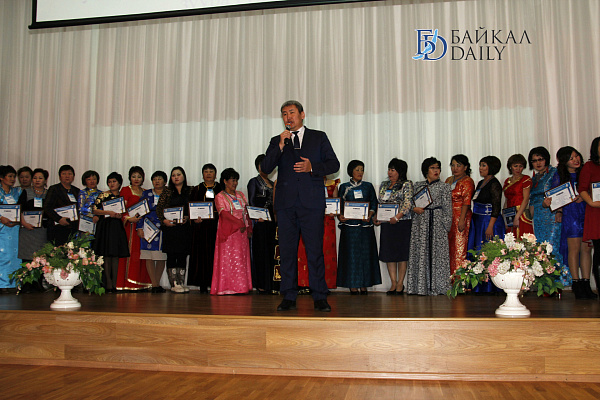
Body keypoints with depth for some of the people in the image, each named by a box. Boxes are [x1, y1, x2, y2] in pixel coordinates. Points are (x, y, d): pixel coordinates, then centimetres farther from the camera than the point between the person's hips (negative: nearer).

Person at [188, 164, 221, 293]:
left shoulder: (221, 189, 12)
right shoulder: (197, 190, 15)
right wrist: (194, 218, -8)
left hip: (217, 225, -1)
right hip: (201, 226, 1)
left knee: (216, 254, -5)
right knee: (202, 254, -3)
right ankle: (203, 285, 0)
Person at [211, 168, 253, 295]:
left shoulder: (240, 195, 18)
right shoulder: (220, 197, 1)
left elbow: (246, 212, 15)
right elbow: (224, 213, -11)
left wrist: (249, 227, 3)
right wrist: (239, 224, -17)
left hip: (242, 231, 5)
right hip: (228, 231, -5)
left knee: (242, 258, 2)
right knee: (228, 258, -7)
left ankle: (241, 286, 4)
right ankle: (227, 287, -5)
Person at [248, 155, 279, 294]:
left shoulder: (272, 183, 21)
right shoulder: (254, 182, 5)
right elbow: (251, 201, -4)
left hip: (272, 220, 5)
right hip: (260, 219, -5)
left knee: (272, 250, 1)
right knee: (261, 250, -7)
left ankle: (272, 284, 3)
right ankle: (261, 285, -5)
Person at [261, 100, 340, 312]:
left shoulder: (319, 137, 14)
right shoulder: (276, 141, 17)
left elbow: (334, 164, 8)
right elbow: (266, 168, 4)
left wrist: (312, 167, -9)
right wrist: (280, 146, -7)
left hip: (312, 202, -2)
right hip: (286, 202, 2)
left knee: (315, 250, -4)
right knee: (287, 251, 3)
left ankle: (320, 297, 2)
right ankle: (289, 297, 10)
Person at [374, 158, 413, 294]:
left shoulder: (407, 185, -2)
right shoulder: (384, 185, 16)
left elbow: (407, 204, -12)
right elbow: (379, 204, 19)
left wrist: (397, 217, -24)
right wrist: (376, 218, 4)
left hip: (403, 223, -5)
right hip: (386, 223, 5)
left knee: (402, 253, -1)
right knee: (389, 253, 3)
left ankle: (400, 283, 6)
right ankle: (393, 283, 11)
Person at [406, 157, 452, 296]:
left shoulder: (444, 187, 5)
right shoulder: (418, 185, 13)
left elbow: (447, 209, 1)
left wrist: (446, 226, -6)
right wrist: (414, 208, -5)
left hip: (437, 223, -2)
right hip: (420, 223, 2)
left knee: (437, 252, -5)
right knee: (420, 252, 0)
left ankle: (437, 286, 2)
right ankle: (421, 286, 7)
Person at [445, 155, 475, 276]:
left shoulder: (467, 182, -6)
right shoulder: (449, 180, 18)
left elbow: (466, 202, -13)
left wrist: (462, 220, -20)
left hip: (460, 217, -7)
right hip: (448, 218, 7)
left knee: (459, 247, -7)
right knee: (448, 247, 6)